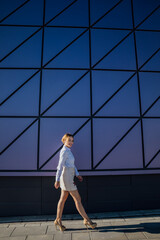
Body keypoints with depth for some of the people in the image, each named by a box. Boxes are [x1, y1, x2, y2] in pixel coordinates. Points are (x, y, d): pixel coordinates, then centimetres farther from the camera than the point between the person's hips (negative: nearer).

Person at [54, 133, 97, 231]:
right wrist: (57, 180, -19)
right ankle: (87, 220, 14)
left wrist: (77, 174, 16)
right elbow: (60, 166, -19)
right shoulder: (64, 151, -17)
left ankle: (58, 220, 28)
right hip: (67, 177, -9)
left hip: (69, 177, 9)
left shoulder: (68, 150, 12)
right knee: (78, 199, 1)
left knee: (63, 199, 16)